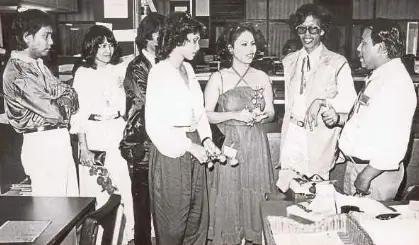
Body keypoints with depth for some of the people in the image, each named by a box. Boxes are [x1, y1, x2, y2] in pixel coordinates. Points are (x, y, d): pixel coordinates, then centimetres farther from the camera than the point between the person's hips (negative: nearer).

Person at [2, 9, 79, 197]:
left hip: (59, 140, 9)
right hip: (43, 145, -8)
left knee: (71, 198, 16)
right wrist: (66, 104, 0)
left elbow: (70, 94, 8)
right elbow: (53, 111, -20)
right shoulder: (16, 72, -16)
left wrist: (59, 104, -12)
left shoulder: (38, 65, 12)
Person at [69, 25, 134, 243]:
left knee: (122, 189, 4)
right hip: (93, 135, -2)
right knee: (96, 191, 2)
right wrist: (83, 147, -11)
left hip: (118, 135, 2)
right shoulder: (83, 73, -1)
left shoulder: (121, 69, 6)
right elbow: (79, 112, -5)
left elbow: (127, 104, 8)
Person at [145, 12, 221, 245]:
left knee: (198, 217, 14)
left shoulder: (188, 69, 11)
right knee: (173, 221, 7)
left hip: (194, 147, 7)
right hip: (171, 151, -7)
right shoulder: (159, 72, -12)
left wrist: (206, 139, -3)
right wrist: (189, 146, -17)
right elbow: (155, 125, -16)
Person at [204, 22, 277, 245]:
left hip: (256, 145, 3)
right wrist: (235, 115, -16)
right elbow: (206, 115, -6)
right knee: (229, 199, 4)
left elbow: (271, 112, 9)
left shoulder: (261, 77, 4)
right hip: (229, 145, -2)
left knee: (256, 198, 8)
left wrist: (263, 116, -13)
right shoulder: (218, 78, -4)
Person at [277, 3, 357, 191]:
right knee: (286, 191, 4)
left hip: (320, 138, -4)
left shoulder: (337, 63, -5)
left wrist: (323, 101, -23)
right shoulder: (289, 61, 12)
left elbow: (350, 103, -10)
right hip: (293, 135, 4)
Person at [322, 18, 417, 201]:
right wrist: (339, 118, 4)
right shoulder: (377, 78, 9)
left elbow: (394, 144, -25)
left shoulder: (396, 82, -21)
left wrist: (366, 175, -22)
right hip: (354, 165, 9)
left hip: (375, 171, -9)